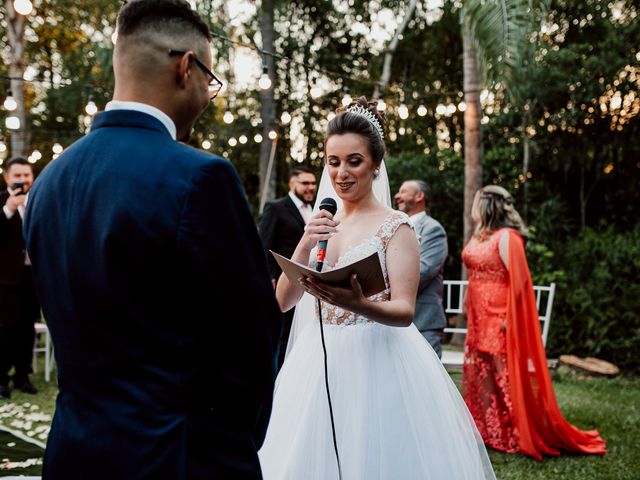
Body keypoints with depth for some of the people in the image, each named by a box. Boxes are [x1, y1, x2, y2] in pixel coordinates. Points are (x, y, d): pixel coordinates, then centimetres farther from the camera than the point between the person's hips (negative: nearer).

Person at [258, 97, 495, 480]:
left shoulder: (395, 227, -6)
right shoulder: (321, 224, 8)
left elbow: (404, 311, -14)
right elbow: (283, 301, 2)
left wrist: (360, 306, -34)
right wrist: (306, 244, -13)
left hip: (378, 362, -4)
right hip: (321, 364, 5)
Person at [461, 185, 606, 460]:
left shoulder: (506, 237, -14)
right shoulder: (479, 236, 12)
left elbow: (518, 280, -18)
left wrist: (510, 319, -19)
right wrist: (468, 304, 11)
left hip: (499, 320, -9)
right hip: (479, 319, 9)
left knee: (505, 376, -2)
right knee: (479, 374, 13)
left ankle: (512, 436, 8)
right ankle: (484, 431, 24)